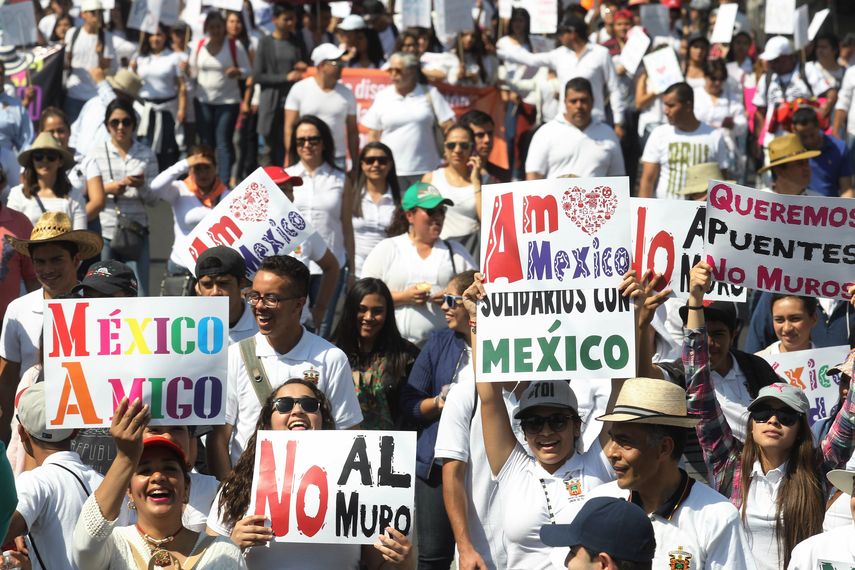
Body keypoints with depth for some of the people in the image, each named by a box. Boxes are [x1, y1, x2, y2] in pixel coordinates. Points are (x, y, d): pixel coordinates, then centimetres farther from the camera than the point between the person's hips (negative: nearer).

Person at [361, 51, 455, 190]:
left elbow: (448, 126, 3)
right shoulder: (382, 96, 9)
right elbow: (373, 135, 10)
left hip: (425, 172, -1)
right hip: (392, 172, 1)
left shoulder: (430, 94, 5)